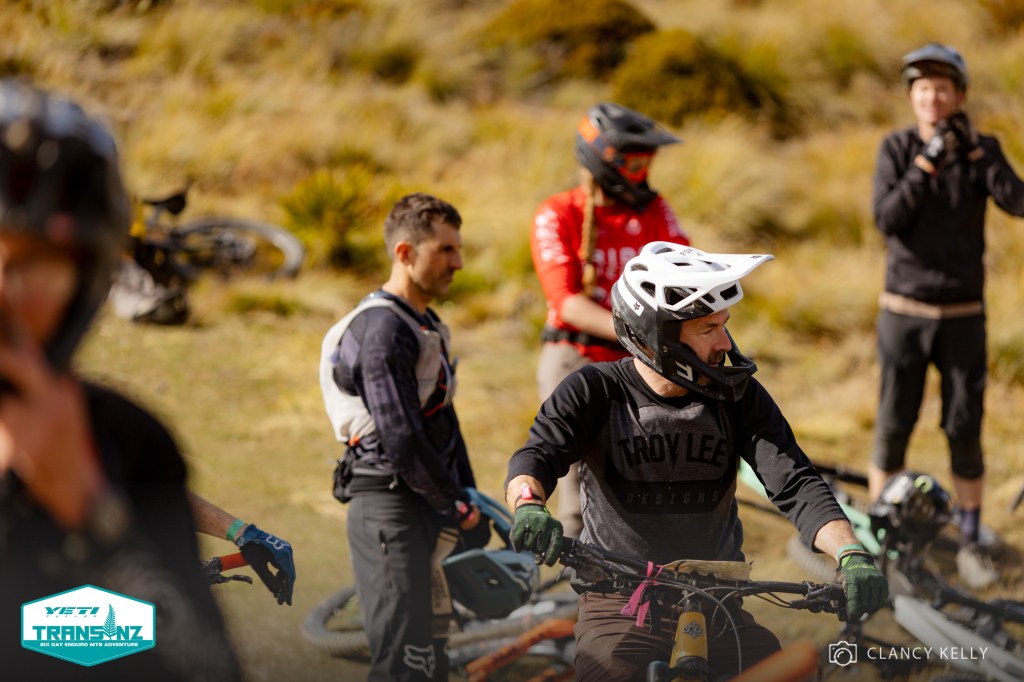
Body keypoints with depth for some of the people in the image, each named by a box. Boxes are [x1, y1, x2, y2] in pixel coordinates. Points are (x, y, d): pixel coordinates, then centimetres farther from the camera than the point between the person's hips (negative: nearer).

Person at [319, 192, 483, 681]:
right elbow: (401, 439, -21)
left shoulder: (426, 325, 17)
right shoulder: (384, 329, -16)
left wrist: (467, 494, 10)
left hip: (424, 510, 10)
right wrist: (456, 506, -11)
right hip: (389, 508, -10)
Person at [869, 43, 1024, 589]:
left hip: (963, 317, 0)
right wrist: (927, 162, -23)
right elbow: (887, 220, -16)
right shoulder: (896, 148, -3)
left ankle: (970, 544, 14)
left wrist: (975, 151, -28)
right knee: (893, 427, 2)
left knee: (965, 430, 3)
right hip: (904, 312, 0)